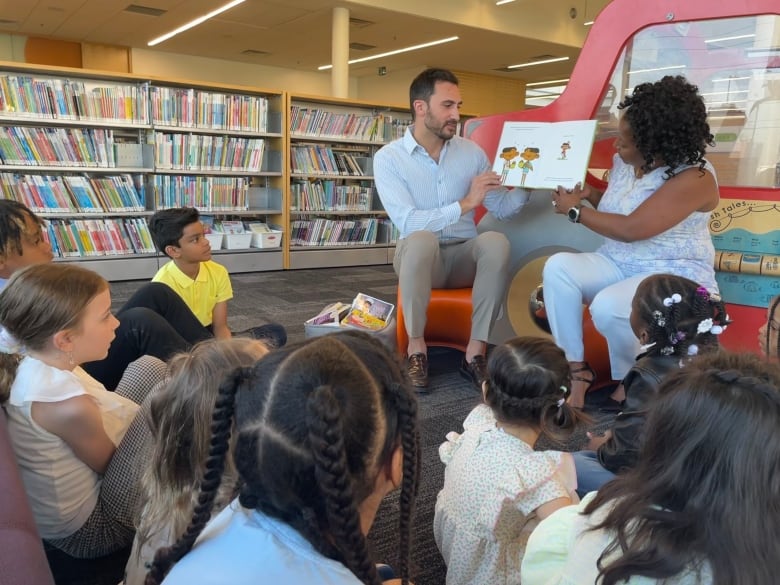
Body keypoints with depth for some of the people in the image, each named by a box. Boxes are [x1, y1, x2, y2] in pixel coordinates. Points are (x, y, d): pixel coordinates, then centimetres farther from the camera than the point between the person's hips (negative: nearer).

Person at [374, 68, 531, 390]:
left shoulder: (471, 151, 6)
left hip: (464, 256, 3)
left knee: (496, 241, -30)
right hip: (420, 257, -3)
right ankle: (416, 346, -19)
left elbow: (501, 207, 8)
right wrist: (465, 203, -24)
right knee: (422, 239, -38)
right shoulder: (389, 157, -7)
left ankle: (476, 351, -22)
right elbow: (408, 223, -19)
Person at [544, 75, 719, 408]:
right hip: (616, 264, 7)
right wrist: (590, 194, 1)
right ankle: (576, 368, -16)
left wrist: (575, 210, -16)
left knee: (607, 307, -36)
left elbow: (630, 229, -28)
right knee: (558, 266, -22)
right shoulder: (624, 162, 3)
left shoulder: (694, 178, -21)